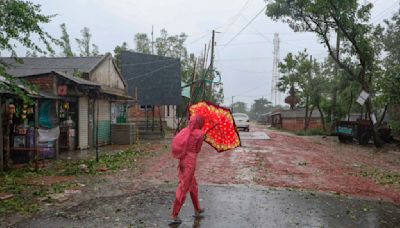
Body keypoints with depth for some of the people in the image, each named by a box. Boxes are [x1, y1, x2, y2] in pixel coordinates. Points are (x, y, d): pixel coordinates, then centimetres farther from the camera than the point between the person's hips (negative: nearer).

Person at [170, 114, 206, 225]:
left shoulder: (184, 130, 6)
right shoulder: (200, 134, -10)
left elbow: (175, 143, 1)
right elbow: (197, 150, -2)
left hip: (182, 162, 7)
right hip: (190, 163, -7)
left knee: (193, 186, 22)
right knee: (183, 189, -1)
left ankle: (197, 209, 37)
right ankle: (174, 216, 3)